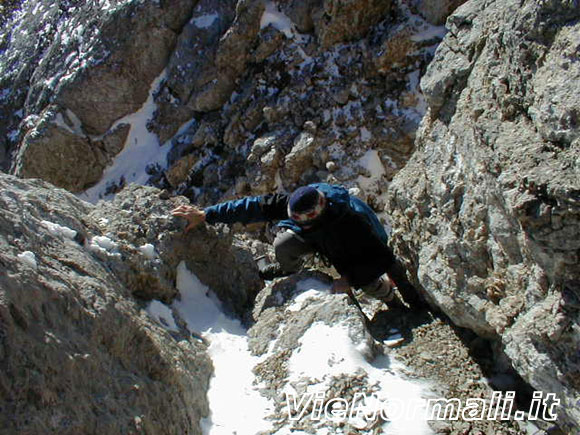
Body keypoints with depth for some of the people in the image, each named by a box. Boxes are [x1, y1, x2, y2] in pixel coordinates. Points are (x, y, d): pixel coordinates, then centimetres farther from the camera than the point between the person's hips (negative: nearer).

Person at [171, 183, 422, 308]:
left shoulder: (350, 224, -44)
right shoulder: (295, 204, -32)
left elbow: (384, 258, -36)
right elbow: (256, 207, -28)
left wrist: (350, 279, -39)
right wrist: (205, 215, -29)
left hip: (361, 250, -3)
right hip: (320, 239, 3)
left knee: (371, 284, -27)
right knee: (283, 245, -24)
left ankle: (389, 296, 12)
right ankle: (289, 269, 14)